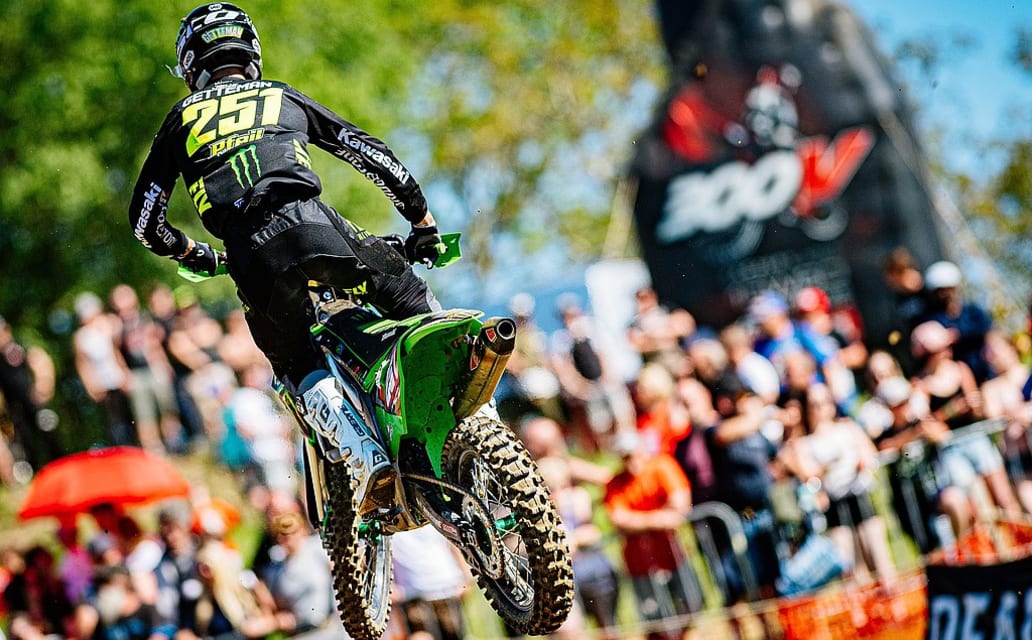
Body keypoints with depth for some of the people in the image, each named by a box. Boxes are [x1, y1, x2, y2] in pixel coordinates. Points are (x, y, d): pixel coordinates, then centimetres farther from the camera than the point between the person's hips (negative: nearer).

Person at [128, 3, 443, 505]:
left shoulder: (183, 117, 26)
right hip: (309, 220, 0)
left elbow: (144, 219, 27)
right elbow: (373, 154, 25)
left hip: (250, 256, 0)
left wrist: (191, 255, 45)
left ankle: (363, 455, -4)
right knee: (408, 298, 20)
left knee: (295, 364, 19)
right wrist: (423, 222, 33)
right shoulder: (285, 98, 27)